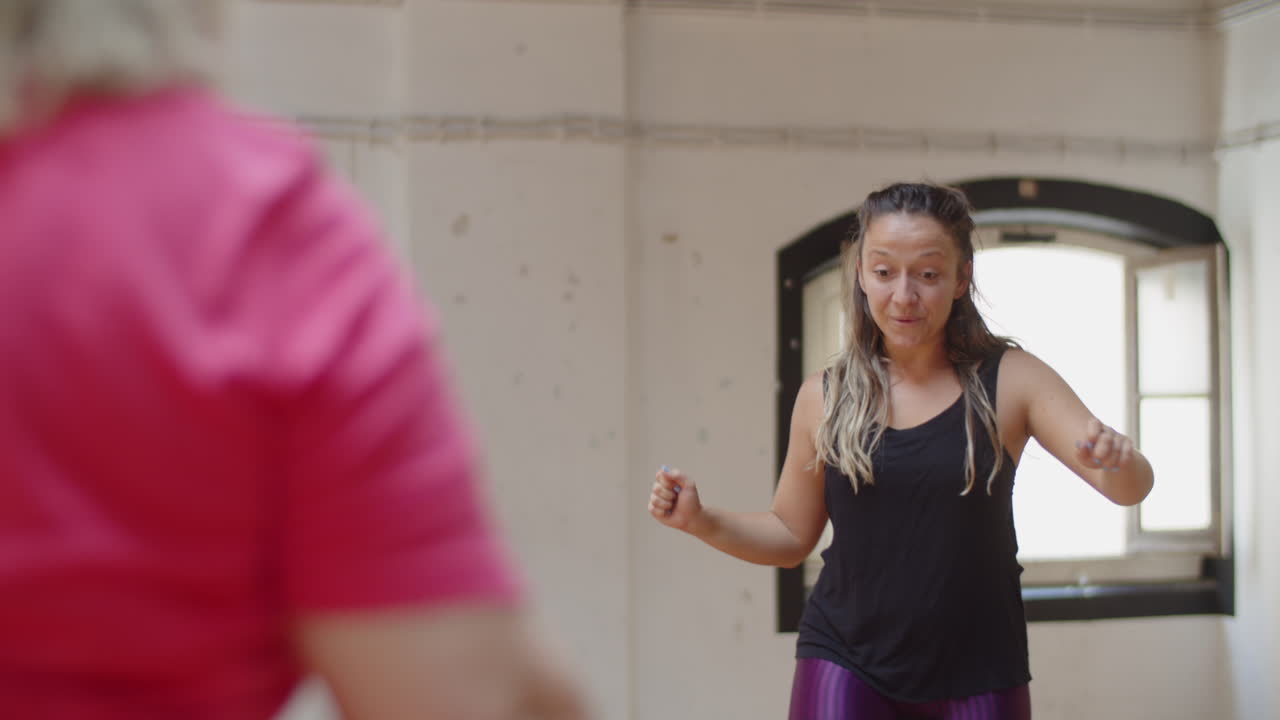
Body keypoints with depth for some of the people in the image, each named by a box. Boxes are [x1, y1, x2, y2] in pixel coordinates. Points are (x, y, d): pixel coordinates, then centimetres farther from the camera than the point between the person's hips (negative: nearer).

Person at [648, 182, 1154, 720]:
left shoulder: (1008, 381, -5)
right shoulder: (823, 397, 0)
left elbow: (1131, 489, -12)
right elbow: (790, 535, 10)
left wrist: (1117, 461, -34)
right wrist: (702, 521, -6)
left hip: (975, 675, 0)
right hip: (845, 663, 0)